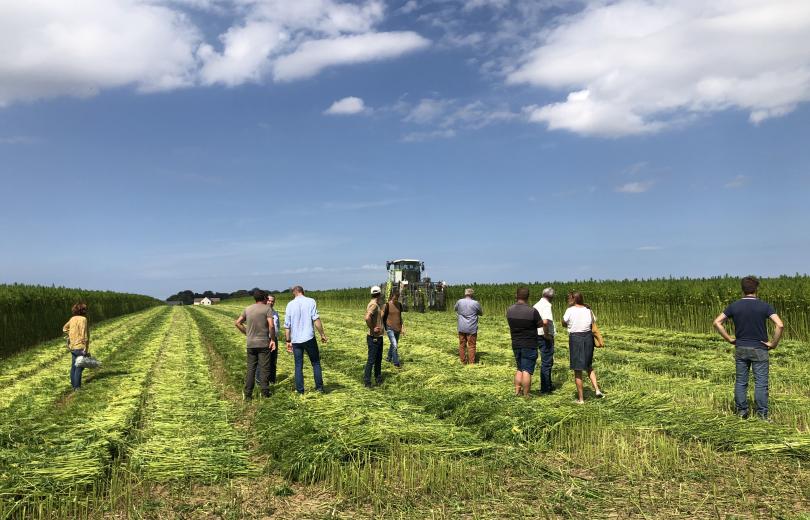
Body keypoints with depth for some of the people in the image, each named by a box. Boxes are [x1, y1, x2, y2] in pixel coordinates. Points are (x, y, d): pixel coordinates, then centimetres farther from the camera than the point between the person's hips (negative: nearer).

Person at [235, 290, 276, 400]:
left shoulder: (247, 309, 8)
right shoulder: (267, 308, -6)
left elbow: (237, 323, 8)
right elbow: (271, 325, -17)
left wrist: (247, 333, 14)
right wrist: (272, 339, -8)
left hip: (251, 344, 4)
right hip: (264, 343, -4)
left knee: (250, 368, 9)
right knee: (264, 368, 5)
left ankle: (248, 394, 9)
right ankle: (265, 392, 9)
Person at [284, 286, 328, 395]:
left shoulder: (290, 304, 5)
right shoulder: (311, 302, -3)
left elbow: (287, 325, 5)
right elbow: (316, 319, -11)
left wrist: (288, 341, 11)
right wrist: (322, 334, -5)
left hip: (296, 340, 2)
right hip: (309, 338, -2)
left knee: (298, 365, 9)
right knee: (316, 363, 11)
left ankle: (300, 390, 11)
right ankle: (319, 387, 11)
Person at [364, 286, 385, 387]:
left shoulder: (377, 305, 12)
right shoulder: (373, 305, -19)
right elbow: (367, 318, -35)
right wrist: (372, 329, -24)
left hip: (379, 336, 10)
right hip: (374, 337, -10)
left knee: (378, 359, 18)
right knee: (371, 359, -4)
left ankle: (378, 379, 30)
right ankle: (367, 381, 3)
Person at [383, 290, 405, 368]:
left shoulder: (399, 305, 4)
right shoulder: (387, 305, -11)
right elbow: (382, 317, -8)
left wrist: (403, 327, 10)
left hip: (397, 328, 5)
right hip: (390, 328, -5)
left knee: (393, 344, 17)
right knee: (394, 345, -13)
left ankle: (389, 358, 37)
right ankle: (396, 363, -4)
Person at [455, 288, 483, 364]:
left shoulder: (459, 302, -1)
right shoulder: (475, 303, -8)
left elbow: (455, 309, 19)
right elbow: (481, 313, 6)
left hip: (461, 328, 3)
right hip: (472, 328, -2)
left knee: (462, 345, 10)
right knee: (471, 345, 3)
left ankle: (463, 362, 15)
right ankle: (471, 362, 3)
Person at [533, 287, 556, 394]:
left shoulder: (536, 305, 10)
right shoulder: (547, 305, -17)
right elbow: (545, 322, -33)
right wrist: (546, 334, -19)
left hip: (538, 336, 9)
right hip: (546, 337, -9)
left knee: (547, 361, 20)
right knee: (546, 363, 1)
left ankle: (548, 385, 31)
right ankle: (545, 388, 8)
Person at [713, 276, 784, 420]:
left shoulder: (734, 306, -2)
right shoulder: (765, 306, -8)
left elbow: (717, 323, -4)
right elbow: (780, 325, -19)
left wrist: (729, 339, 3)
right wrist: (773, 343, -8)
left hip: (741, 349, 2)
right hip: (759, 350, -2)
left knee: (741, 382, 11)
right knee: (761, 383, 4)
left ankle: (741, 411, 16)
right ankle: (762, 415, 6)